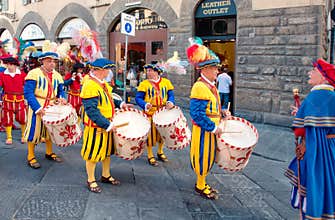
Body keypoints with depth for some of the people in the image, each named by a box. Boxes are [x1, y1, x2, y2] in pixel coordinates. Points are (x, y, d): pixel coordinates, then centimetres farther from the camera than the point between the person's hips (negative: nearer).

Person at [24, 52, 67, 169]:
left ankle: (49, 153, 33)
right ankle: (31, 157, 11)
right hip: (37, 107, -6)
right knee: (34, 130, -1)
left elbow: (61, 91, 13)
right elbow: (28, 93, -19)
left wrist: (62, 98, -12)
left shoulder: (57, 76, 6)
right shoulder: (34, 73, -13)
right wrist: (38, 108, -27)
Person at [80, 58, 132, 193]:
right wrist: (107, 125, -27)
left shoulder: (102, 83, 7)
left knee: (107, 151, 20)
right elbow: (91, 111, -28)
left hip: (107, 125, 10)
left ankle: (106, 176, 36)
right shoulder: (90, 86, -24)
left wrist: (120, 104, 9)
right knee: (93, 153, 4)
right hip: (96, 128, -10)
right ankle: (91, 181, 19)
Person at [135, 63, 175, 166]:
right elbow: (138, 98, -6)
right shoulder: (144, 84, -5)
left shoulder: (166, 82, 3)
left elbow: (171, 95, 5)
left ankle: (160, 152, 36)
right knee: (150, 135, 2)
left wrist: (170, 102, -16)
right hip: (150, 113, -3)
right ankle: (150, 156, 17)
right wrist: (145, 105, -25)